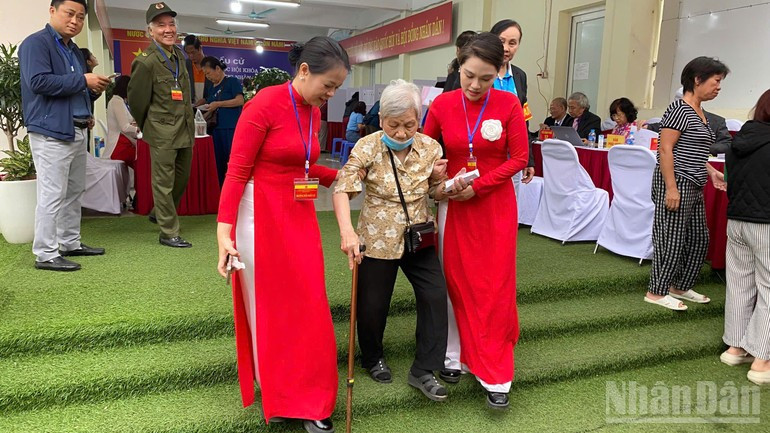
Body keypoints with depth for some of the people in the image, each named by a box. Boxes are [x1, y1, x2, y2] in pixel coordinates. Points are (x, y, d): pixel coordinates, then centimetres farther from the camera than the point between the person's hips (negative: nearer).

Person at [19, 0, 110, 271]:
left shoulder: (74, 50, 20)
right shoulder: (36, 43, -7)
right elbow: (38, 81, -20)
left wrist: (89, 100, 8)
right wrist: (83, 81, -17)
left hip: (78, 131, 9)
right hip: (51, 132, -9)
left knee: (74, 191, 13)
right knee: (52, 194, -7)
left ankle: (71, 243, 24)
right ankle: (45, 254, -1)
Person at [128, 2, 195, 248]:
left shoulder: (179, 55, 8)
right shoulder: (146, 62, -15)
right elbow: (137, 100, -6)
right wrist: (147, 128, 6)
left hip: (185, 129, 8)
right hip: (163, 133, -8)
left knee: (182, 178, 18)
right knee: (164, 183, 2)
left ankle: (159, 214, 39)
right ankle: (168, 233, 12)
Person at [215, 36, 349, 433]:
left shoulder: (313, 112, 7)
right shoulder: (264, 105, -15)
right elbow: (236, 172, -16)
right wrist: (224, 231, -22)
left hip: (300, 216, 7)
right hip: (261, 216, -7)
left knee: (307, 307, 8)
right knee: (268, 308, 6)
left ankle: (309, 399, 22)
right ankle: (276, 395, 26)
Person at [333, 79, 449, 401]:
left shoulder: (431, 148, -4)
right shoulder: (367, 147, -14)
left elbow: (436, 191, 7)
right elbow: (343, 189, -23)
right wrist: (347, 230, -39)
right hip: (377, 239, -3)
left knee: (435, 295, -2)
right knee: (372, 304, 6)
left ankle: (423, 371, 14)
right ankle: (373, 358, 37)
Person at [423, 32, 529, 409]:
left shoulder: (508, 104, -9)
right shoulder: (442, 104, -6)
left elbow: (519, 158, -7)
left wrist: (478, 186, -16)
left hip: (495, 204, -1)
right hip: (453, 204, 1)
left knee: (495, 286, 2)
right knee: (455, 282, 8)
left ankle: (495, 375, 14)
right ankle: (454, 356, 26)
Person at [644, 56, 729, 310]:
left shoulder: (699, 113, 16)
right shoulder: (680, 109, -12)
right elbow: (665, 149, -18)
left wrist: (712, 172, 13)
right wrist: (671, 188, -22)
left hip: (693, 186, 10)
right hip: (676, 183, -10)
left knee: (698, 238, 14)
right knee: (671, 239, -3)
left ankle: (680, 287, 28)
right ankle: (656, 292, 8)